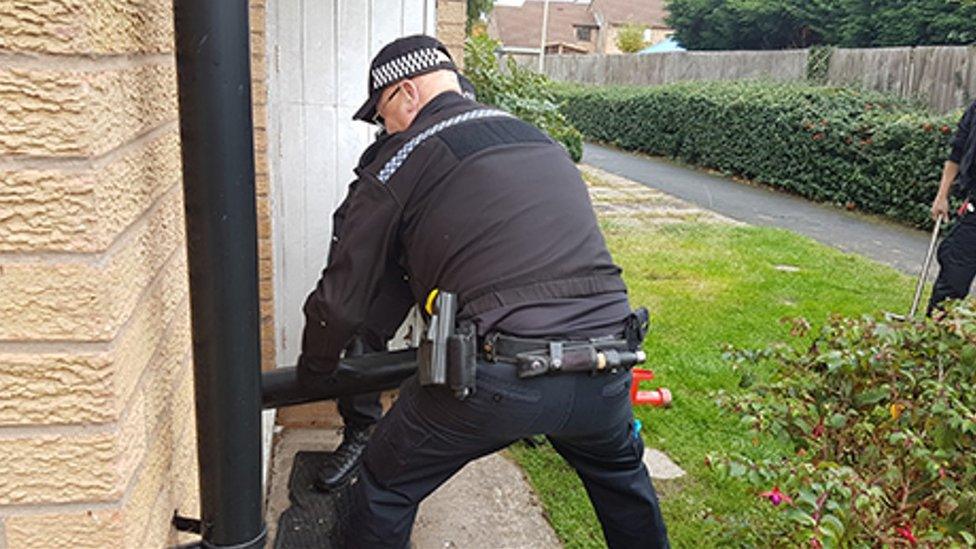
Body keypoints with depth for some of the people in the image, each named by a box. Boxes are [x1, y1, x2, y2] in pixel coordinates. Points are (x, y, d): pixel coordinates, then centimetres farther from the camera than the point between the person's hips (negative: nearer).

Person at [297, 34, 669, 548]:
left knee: (383, 494, 18)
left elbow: (344, 299, 6)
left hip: (499, 377, -5)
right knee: (620, 473, 36)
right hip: (602, 378, 6)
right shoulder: (541, 139, 20)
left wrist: (313, 367, 26)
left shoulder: (398, 164, 3)